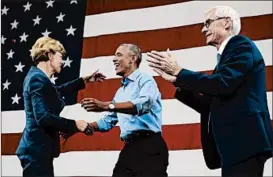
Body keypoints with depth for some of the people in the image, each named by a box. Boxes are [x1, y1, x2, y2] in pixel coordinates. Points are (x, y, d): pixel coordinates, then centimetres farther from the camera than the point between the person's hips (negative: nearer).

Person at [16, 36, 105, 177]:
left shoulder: (37, 76, 14)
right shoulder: (38, 79, -16)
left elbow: (57, 91, 33)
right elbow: (43, 117, -24)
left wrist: (84, 80, 33)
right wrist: (75, 124, -20)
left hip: (38, 147, 10)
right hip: (37, 148, -10)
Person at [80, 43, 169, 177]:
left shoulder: (145, 80, -2)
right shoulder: (120, 92, 24)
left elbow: (144, 104, -23)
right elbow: (108, 121, 29)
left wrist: (107, 106, -30)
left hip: (149, 146, -8)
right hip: (129, 148, 8)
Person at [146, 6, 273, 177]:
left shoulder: (241, 45, -3)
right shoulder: (226, 55, 22)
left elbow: (221, 84, -20)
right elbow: (211, 106, 20)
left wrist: (178, 71, -10)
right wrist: (176, 80, 15)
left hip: (244, 141, -9)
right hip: (234, 144, 9)